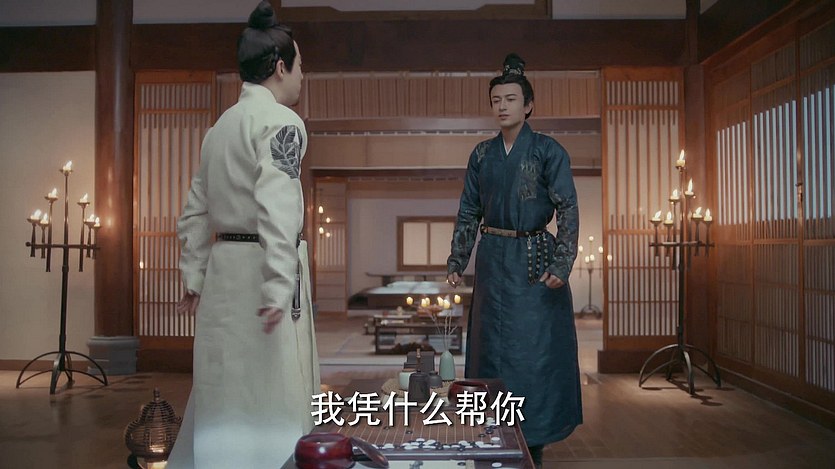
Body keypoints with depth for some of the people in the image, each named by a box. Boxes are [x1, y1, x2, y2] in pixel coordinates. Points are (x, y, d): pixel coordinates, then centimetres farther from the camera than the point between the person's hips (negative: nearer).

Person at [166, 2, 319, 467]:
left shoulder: (222, 124, 15)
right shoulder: (281, 121, -9)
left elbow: (196, 211, 17)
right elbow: (277, 209, -22)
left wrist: (194, 278, 21)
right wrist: (279, 287, -24)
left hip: (224, 265, 8)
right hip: (261, 267, -8)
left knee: (226, 393, 16)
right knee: (272, 393, 1)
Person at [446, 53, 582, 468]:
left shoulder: (548, 151, -3)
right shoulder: (482, 154, 9)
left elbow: (568, 210, -8)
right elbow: (468, 213, 11)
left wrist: (561, 264, -17)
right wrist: (456, 262, 5)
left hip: (534, 258, -4)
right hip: (493, 259, 4)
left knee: (535, 347, 0)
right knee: (492, 345, 8)